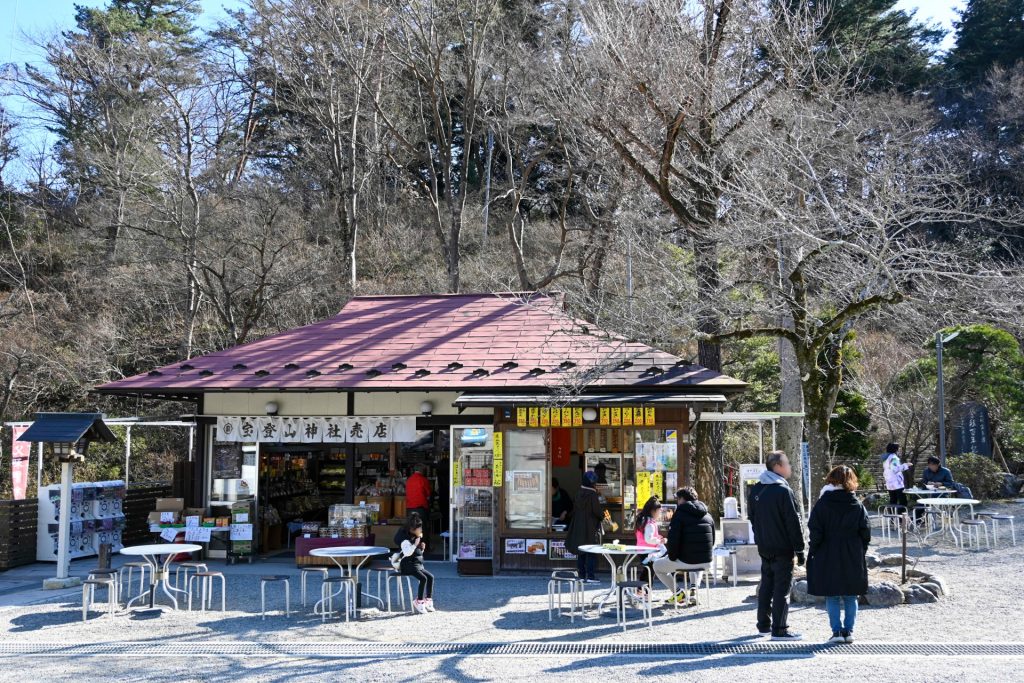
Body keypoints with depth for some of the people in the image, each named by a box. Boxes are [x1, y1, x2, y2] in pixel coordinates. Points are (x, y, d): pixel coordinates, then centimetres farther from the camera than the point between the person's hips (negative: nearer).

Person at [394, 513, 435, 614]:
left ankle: (428, 602, -3)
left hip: (418, 565, 9)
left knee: (430, 577, -6)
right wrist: (415, 544, -23)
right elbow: (407, 552, -25)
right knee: (423, 578, -25)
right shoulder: (405, 539, -13)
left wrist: (422, 548, 3)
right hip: (408, 566, -9)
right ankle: (419, 603, -16)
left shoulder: (415, 537, 13)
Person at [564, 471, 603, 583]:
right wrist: (603, 515, 6)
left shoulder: (579, 494, 5)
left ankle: (581, 575, 13)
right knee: (591, 553, -2)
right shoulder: (592, 494, -14)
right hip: (591, 527, -6)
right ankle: (590, 576, -5)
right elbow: (597, 511, -16)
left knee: (581, 553, 11)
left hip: (579, 527, 6)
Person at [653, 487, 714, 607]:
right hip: (706, 561, 6)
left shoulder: (680, 514, -7)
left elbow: (673, 540, -15)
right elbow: (712, 541, 16)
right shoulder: (708, 516, 12)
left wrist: (672, 556, 1)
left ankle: (679, 594, 13)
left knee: (657, 565, 19)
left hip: (686, 561, -6)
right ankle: (694, 590, 20)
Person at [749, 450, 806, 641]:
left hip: (764, 547, 7)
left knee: (766, 585, 15)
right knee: (781, 588, -3)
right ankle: (779, 629, -3)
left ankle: (763, 624, 21)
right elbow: (793, 522, -15)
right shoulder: (783, 491, -16)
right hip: (782, 549, -7)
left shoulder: (755, 490, 9)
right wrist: (799, 549, -11)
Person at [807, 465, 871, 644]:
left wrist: (813, 552, 1)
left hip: (828, 558, -2)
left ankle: (837, 630, 0)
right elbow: (866, 533, 2)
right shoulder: (857, 505, 1)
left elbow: (815, 531, -9)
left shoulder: (822, 503, -7)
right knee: (850, 597, 11)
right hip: (853, 559, 2)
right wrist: (860, 552, 13)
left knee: (832, 597, 5)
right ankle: (848, 630, 10)